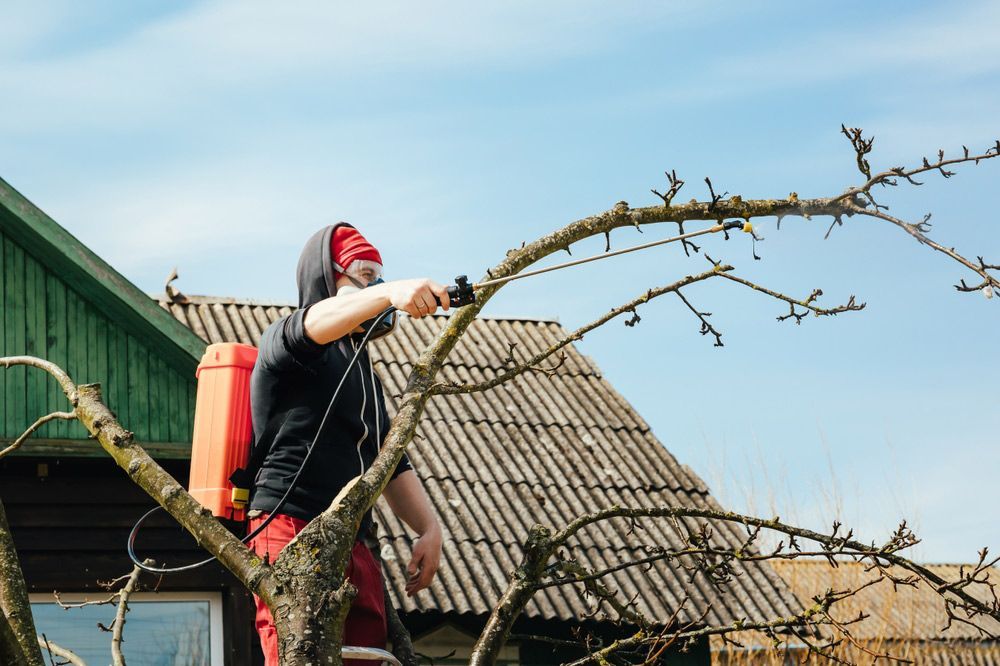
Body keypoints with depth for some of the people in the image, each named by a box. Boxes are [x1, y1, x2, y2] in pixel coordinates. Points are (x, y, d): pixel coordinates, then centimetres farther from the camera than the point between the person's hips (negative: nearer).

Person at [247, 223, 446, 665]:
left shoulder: (362, 366, 28)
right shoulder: (283, 340, 3)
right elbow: (315, 324, -22)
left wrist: (428, 527, 10)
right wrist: (392, 293, -39)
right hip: (291, 530, -8)